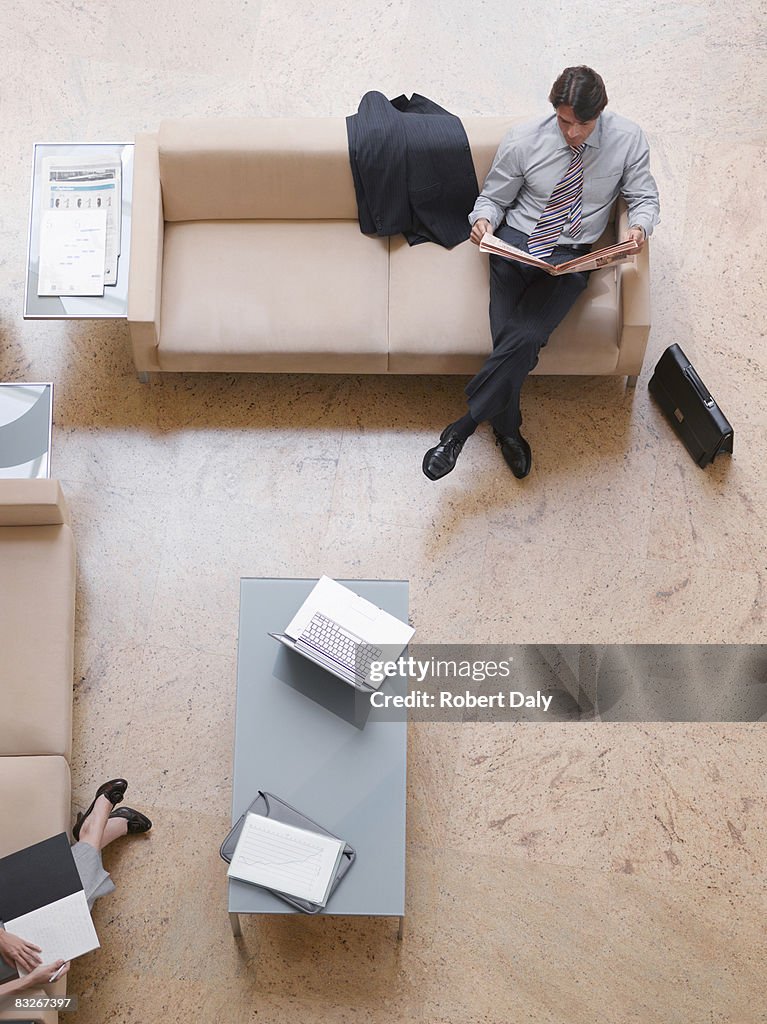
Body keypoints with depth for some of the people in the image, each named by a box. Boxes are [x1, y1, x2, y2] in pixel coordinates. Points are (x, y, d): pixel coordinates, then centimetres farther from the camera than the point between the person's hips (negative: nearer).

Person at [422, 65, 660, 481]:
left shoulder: (628, 139, -2)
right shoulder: (524, 140, -4)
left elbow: (644, 196, 7)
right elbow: (493, 196, 7)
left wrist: (639, 227, -16)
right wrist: (483, 219, -17)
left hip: (571, 258, 0)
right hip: (515, 243, 1)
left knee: (525, 336, -26)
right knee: (512, 339, -20)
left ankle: (462, 428, -16)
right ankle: (507, 430, 4)